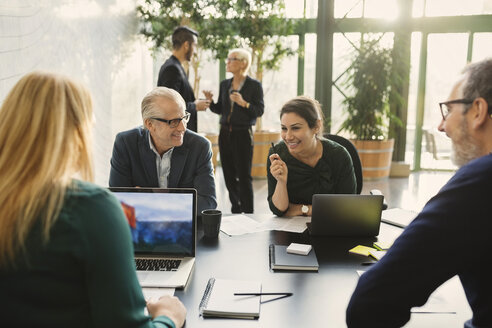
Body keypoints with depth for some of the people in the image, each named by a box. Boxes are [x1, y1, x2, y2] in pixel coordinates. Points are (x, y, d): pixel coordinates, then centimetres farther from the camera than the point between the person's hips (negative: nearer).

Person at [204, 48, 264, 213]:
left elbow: (259, 110, -7)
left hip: (243, 133, -5)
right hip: (225, 133, 5)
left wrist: (244, 103, -21)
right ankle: (235, 209, 21)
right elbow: (220, 110, 15)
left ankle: (248, 212, 5)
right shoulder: (224, 84, 11)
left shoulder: (254, 85, -4)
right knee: (229, 175, 9)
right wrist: (210, 101, -3)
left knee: (244, 176, -4)